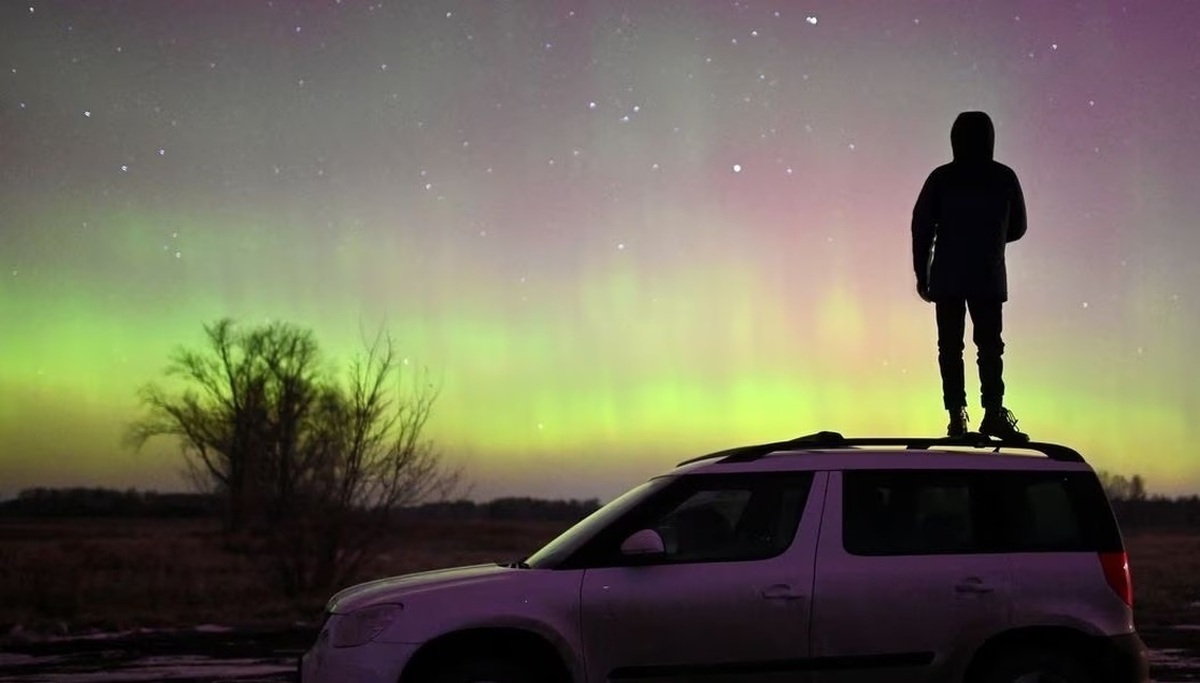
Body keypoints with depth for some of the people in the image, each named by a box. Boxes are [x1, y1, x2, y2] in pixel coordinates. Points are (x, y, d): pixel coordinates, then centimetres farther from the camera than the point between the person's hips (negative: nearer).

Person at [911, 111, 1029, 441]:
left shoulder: (941, 178, -1)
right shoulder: (1005, 178, 1)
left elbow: (921, 227, -2)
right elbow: (1017, 228, 10)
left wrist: (922, 274, 6)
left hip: (947, 278, 0)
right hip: (989, 278, 0)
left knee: (950, 346, 4)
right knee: (989, 345, 3)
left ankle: (957, 416, -1)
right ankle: (993, 412, -11)